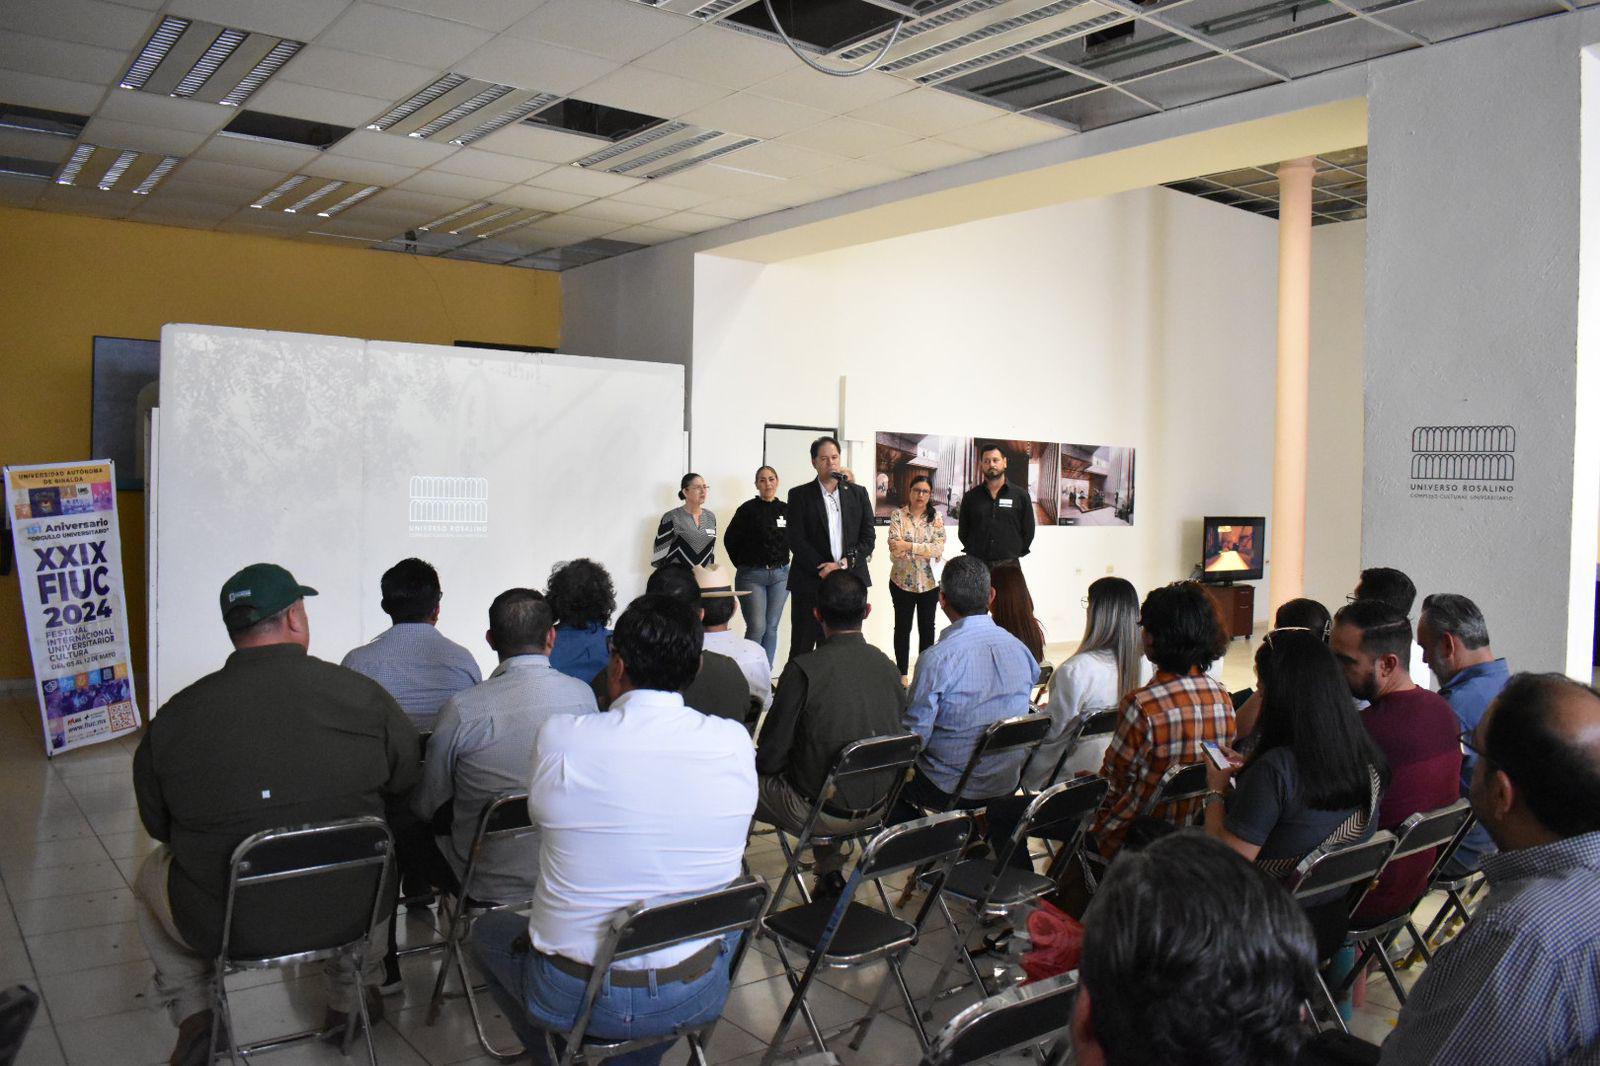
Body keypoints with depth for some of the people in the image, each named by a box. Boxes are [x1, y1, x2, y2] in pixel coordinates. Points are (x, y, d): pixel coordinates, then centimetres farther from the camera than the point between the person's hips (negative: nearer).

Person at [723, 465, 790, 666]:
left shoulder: (786, 510, 6)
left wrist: (782, 565, 10)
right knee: (757, 627, -10)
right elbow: (730, 539, 1)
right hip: (752, 576, -4)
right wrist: (743, 565, 6)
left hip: (780, 576, 4)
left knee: (771, 627, 6)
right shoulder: (748, 509, -4)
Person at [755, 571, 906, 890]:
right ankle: (830, 870, 30)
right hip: (878, 808, 6)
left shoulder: (803, 669, -20)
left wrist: (761, 762, 10)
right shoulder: (887, 665, -5)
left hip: (818, 812, -5)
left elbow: (769, 757, -14)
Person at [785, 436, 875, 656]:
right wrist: (824, 570, -13)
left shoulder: (858, 493, 10)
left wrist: (843, 564, -9)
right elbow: (796, 540, -4)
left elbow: (869, 538, 5)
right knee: (802, 648, 1)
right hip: (811, 583, -2)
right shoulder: (799, 495, 4)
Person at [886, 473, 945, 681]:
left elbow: (939, 548, -12)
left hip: (929, 581, 2)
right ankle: (902, 673, 16)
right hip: (902, 580, -1)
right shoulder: (898, 515, -3)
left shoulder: (936, 518, 0)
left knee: (927, 627, 10)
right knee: (903, 627, 7)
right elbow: (894, 547, -14)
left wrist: (908, 546, -21)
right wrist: (926, 550, -22)